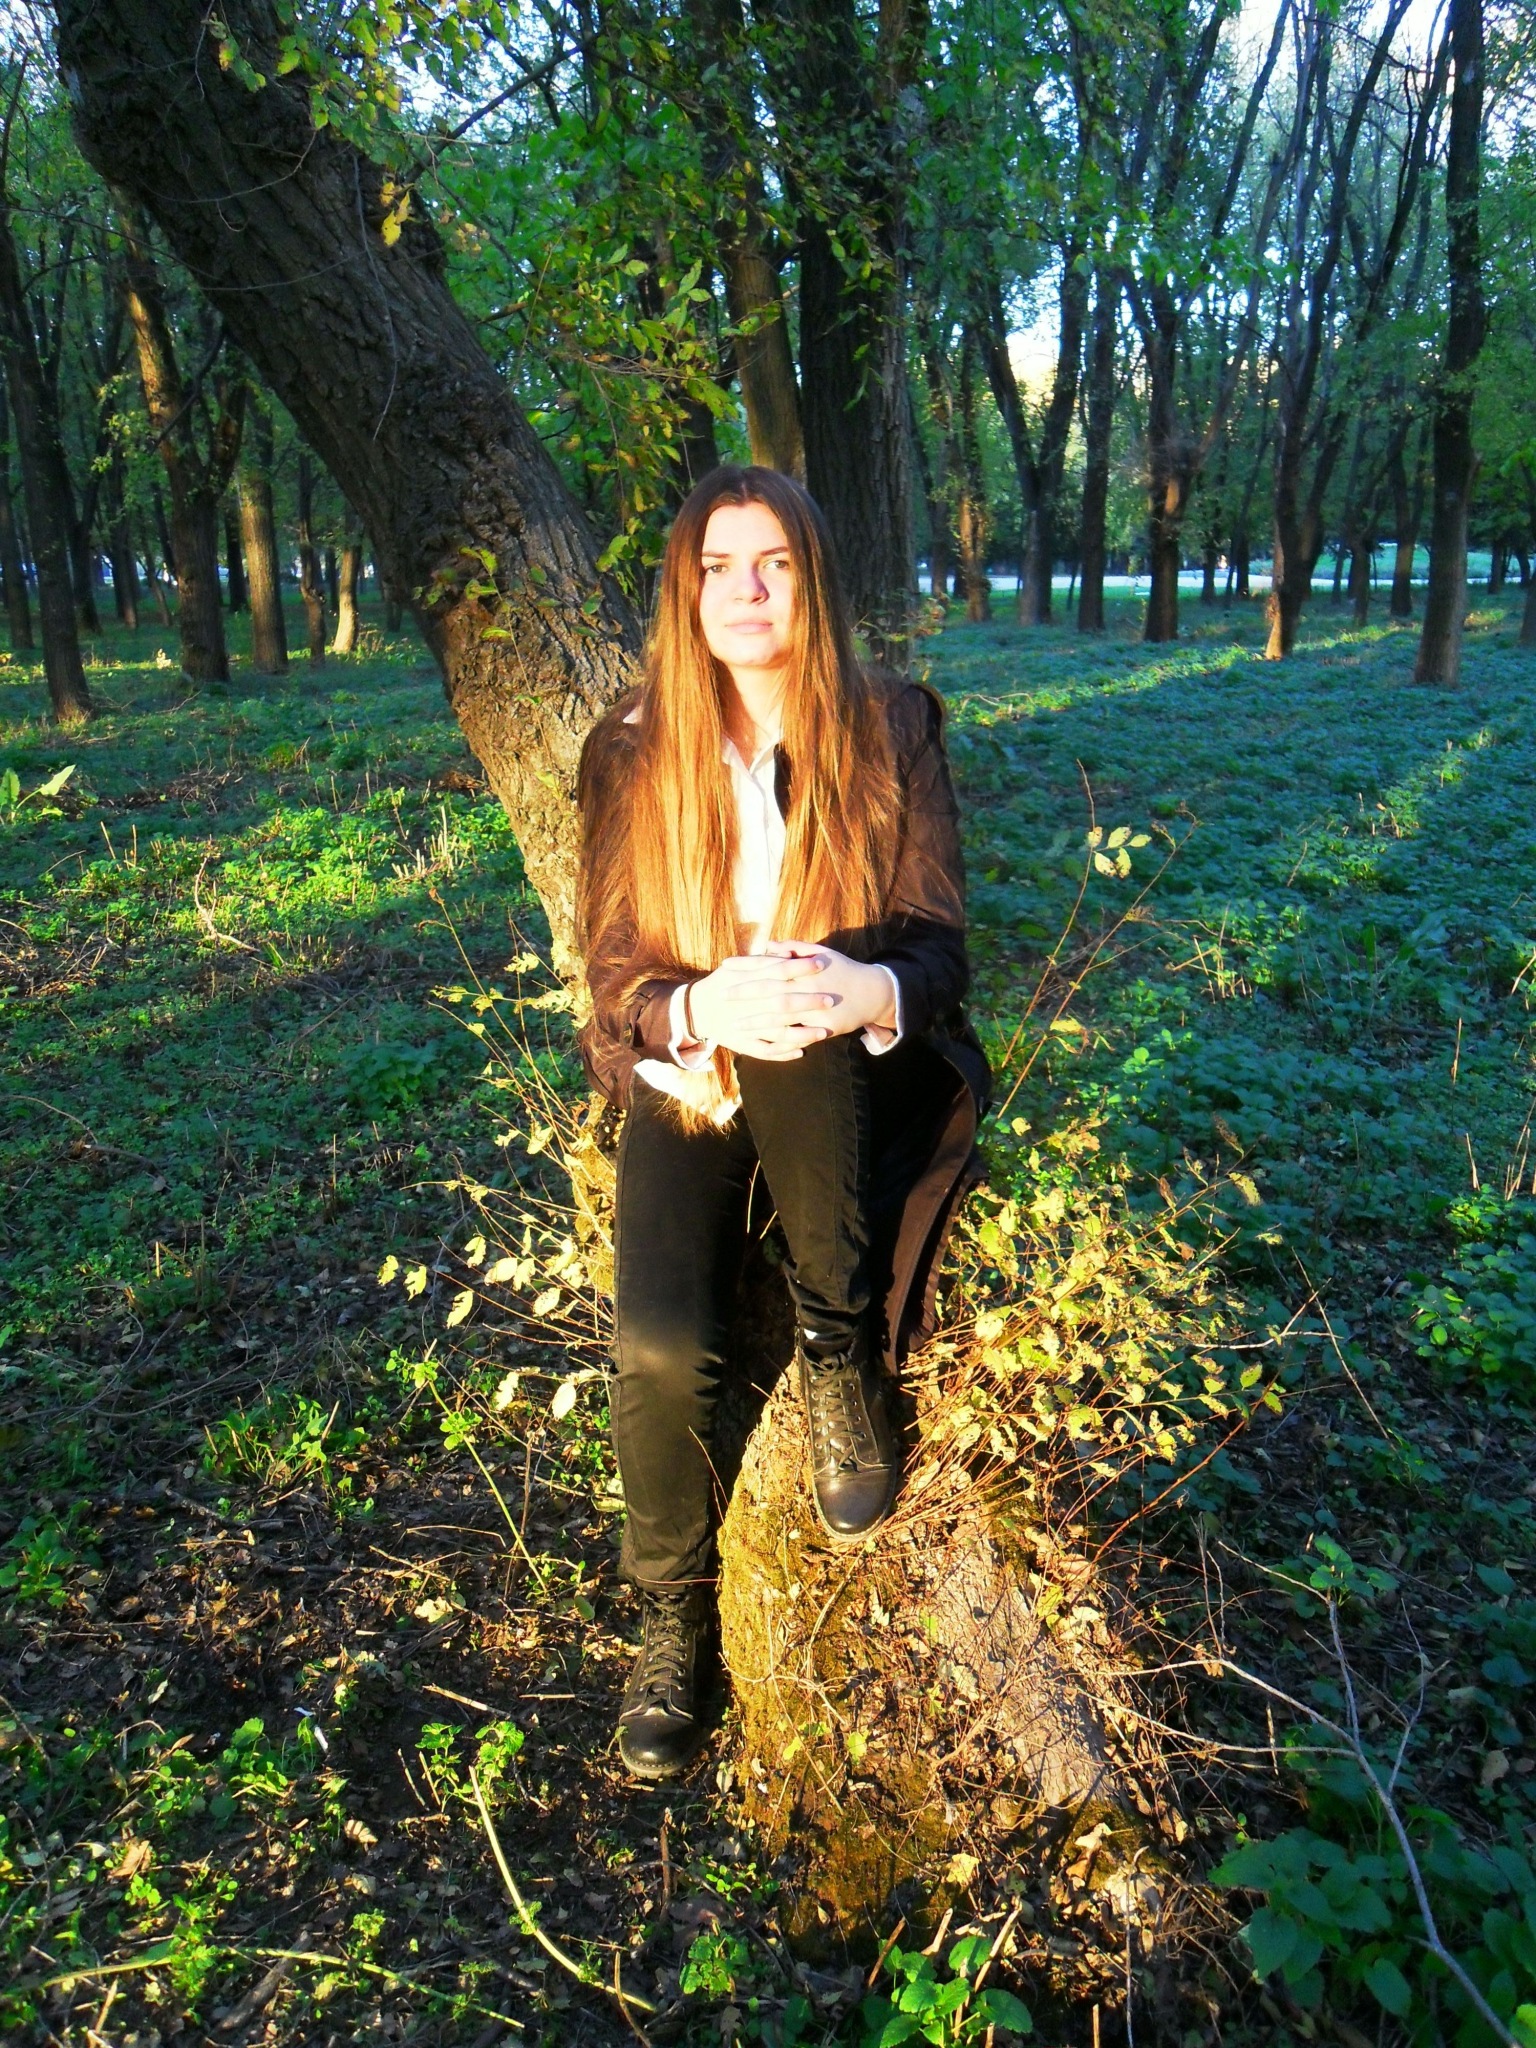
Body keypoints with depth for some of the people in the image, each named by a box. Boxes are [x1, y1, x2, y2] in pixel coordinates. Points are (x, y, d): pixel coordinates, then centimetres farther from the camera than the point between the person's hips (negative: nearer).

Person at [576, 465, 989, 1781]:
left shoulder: (890, 728, -2)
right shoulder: (632, 751, 0)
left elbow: (938, 938, -6)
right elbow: (614, 971, -4)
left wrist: (875, 993, -32)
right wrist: (699, 1008, -29)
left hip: (856, 1079, 0)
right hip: (688, 1079, 1)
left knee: (810, 1042, -38)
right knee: (663, 1349, -23)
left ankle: (843, 1358, -12)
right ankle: (675, 1620, 6)